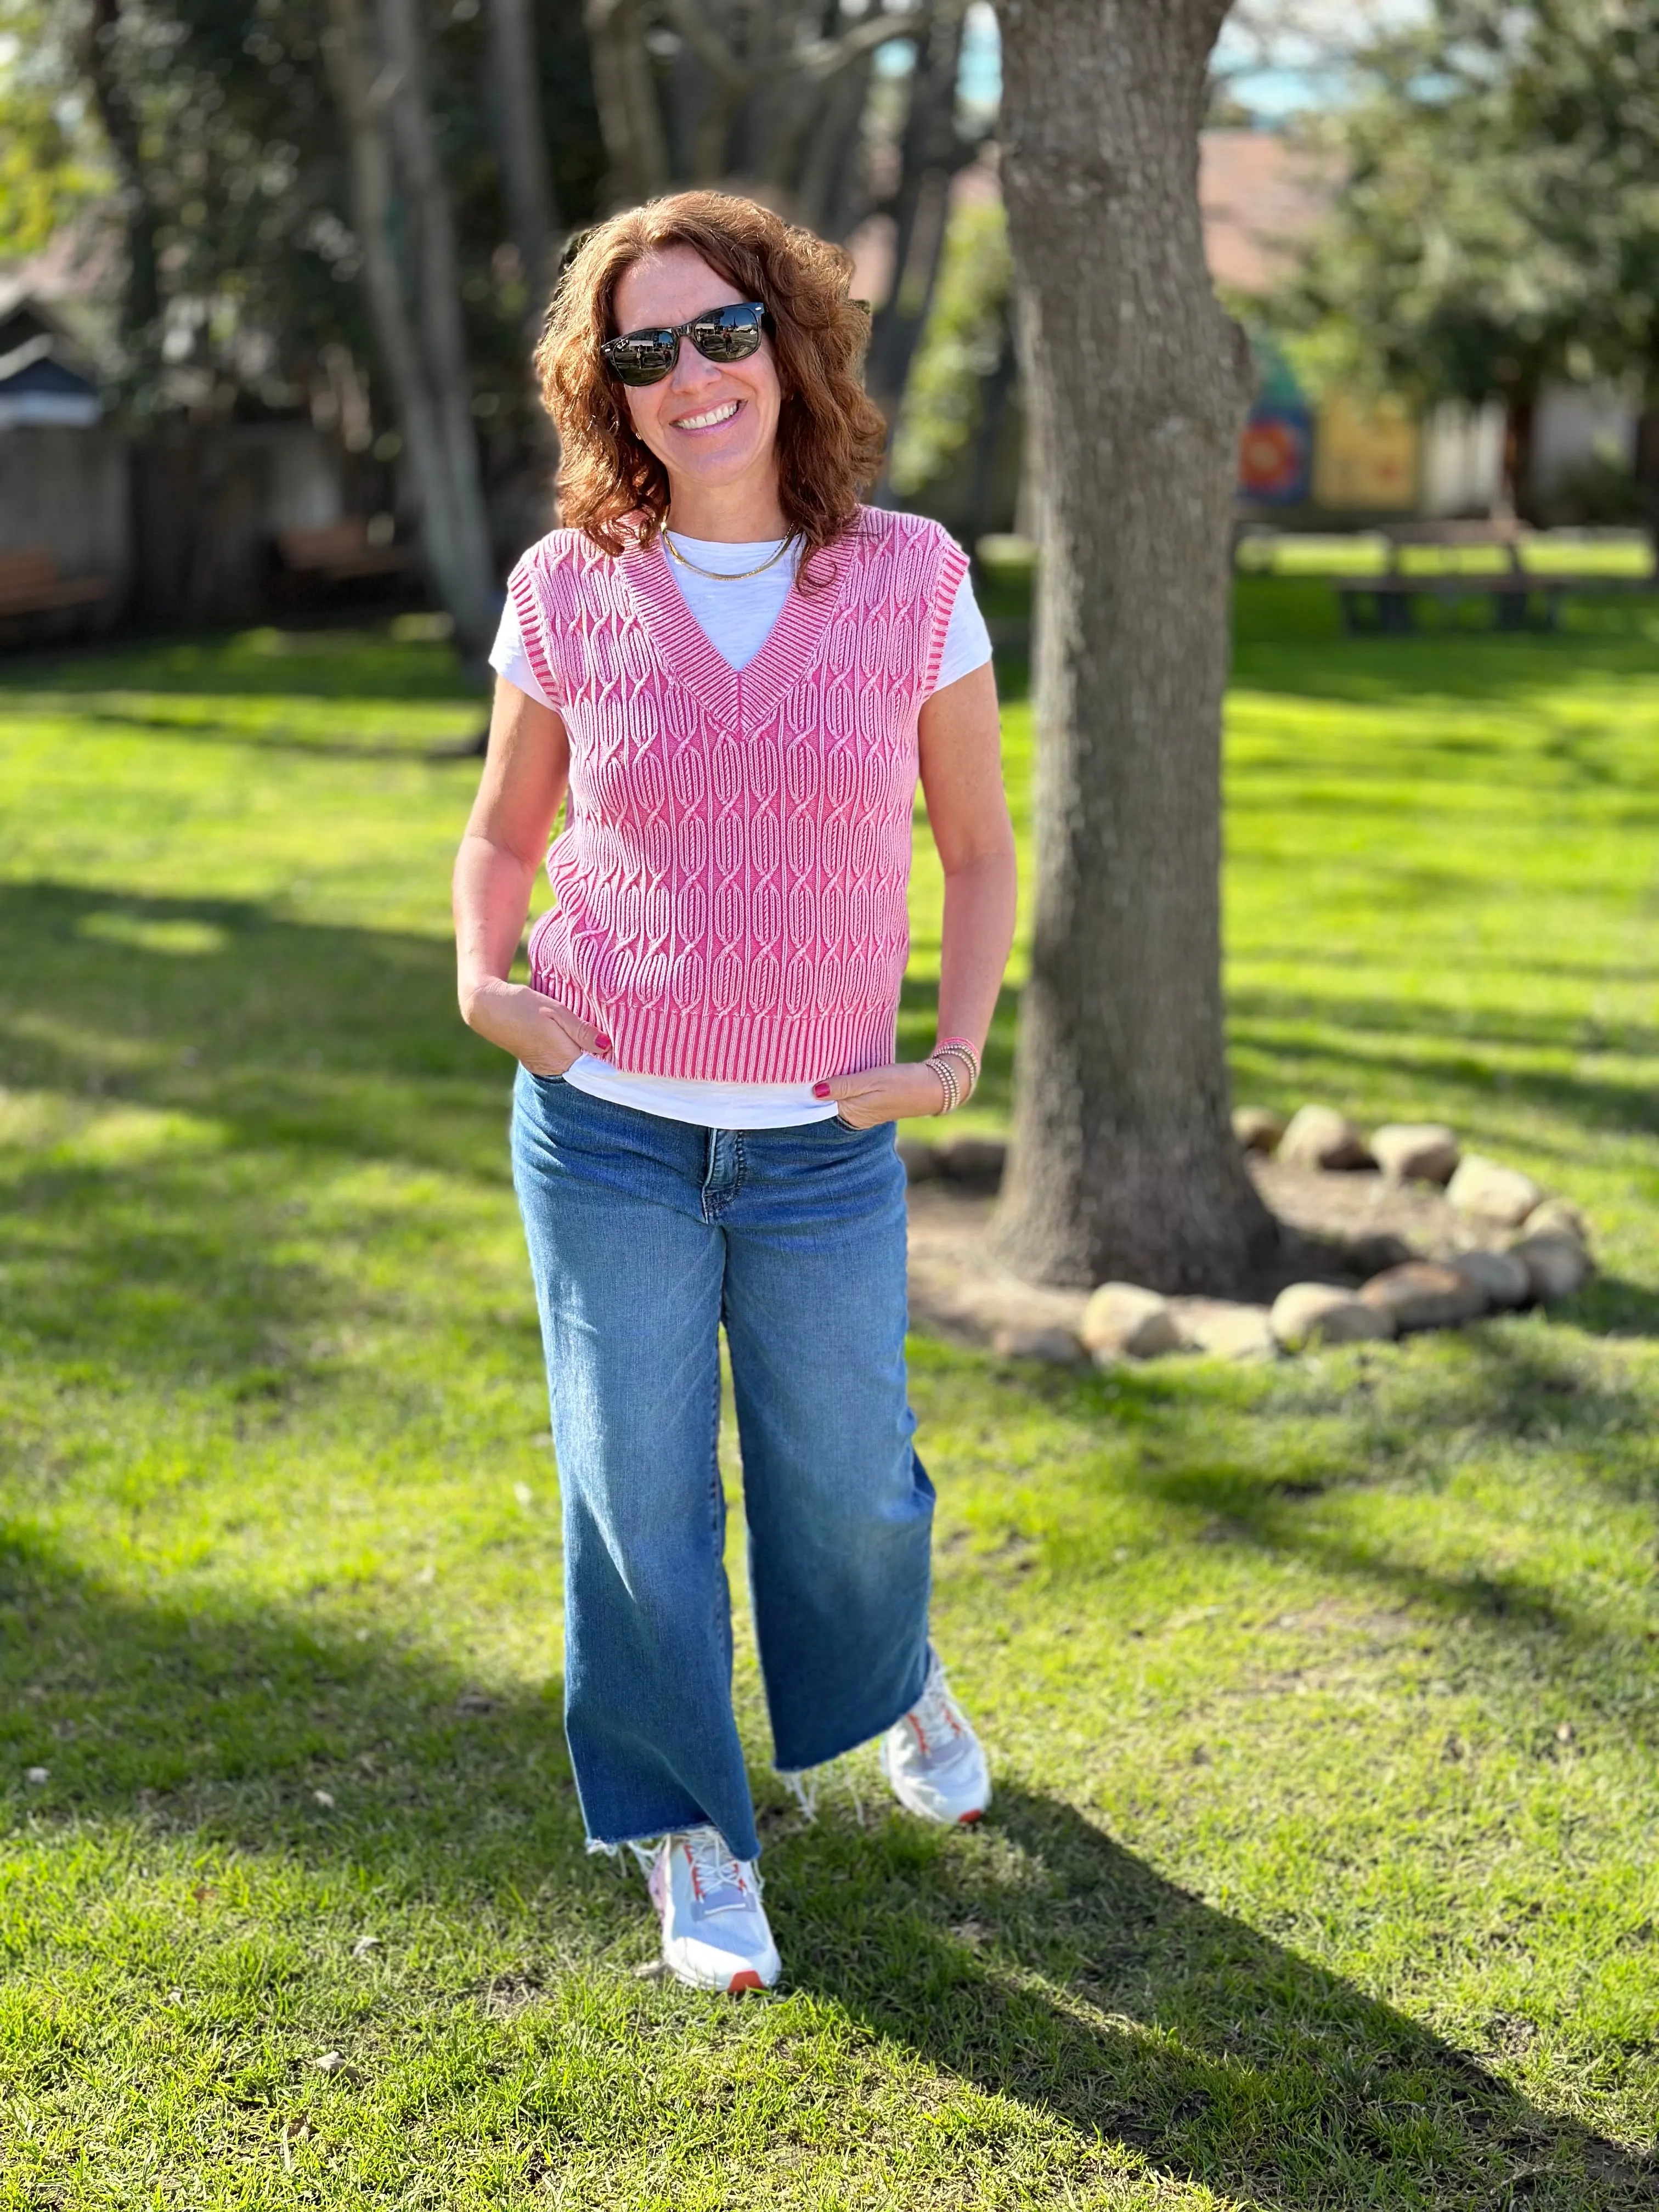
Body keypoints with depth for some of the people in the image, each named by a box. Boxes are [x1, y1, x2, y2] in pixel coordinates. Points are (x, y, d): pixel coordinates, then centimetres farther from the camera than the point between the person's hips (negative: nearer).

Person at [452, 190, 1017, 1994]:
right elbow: (502, 832, 12)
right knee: (637, 1494, 6)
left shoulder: (912, 578, -3)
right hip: (606, 1124, 0)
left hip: (824, 1139, 0)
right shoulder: (567, 596, -2)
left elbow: (978, 849, 7)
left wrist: (957, 1052, -4)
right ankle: (692, 1844, 28)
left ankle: (894, 1684, 48)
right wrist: (483, 981, -6)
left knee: (845, 1479, 12)